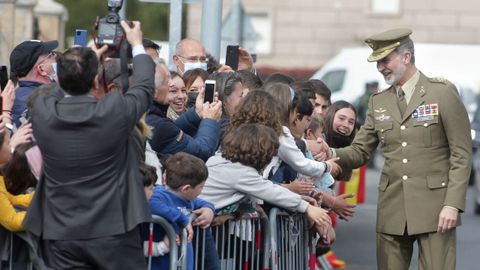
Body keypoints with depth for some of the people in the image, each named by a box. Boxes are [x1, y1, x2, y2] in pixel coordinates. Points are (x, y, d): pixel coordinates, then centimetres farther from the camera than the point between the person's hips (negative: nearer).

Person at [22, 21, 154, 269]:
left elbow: (62, 91, 16)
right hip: (114, 230, -2)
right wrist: (137, 45, 23)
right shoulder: (115, 111, -16)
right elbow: (144, 86, 6)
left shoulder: (41, 111, -9)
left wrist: (90, 58, 29)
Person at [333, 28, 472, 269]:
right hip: (392, 211, 5)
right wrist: (332, 155, -9)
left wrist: (453, 204, -13)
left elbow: (461, 153, -4)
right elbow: (360, 152, 13)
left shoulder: (443, 93, -1)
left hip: (434, 209, -5)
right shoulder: (378, 102, 14)